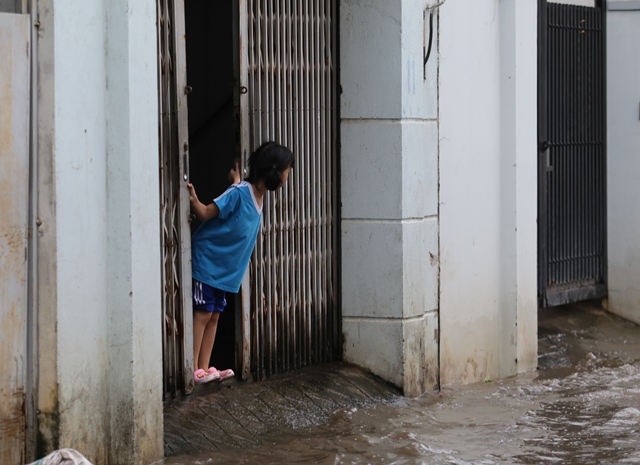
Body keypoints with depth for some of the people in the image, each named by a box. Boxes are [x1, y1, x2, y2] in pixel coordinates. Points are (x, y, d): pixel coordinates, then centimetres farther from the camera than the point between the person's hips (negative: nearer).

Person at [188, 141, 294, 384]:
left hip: (224, 266, 8)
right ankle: (193, 371, -5)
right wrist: (192, 200, -43)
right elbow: (206, 213, -25)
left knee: (214, 315, 10)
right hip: (206, 261, -8)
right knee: (203, 314, -7)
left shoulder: (257, 196, 4)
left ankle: (204, 369, 15)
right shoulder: (239, 192, -22)